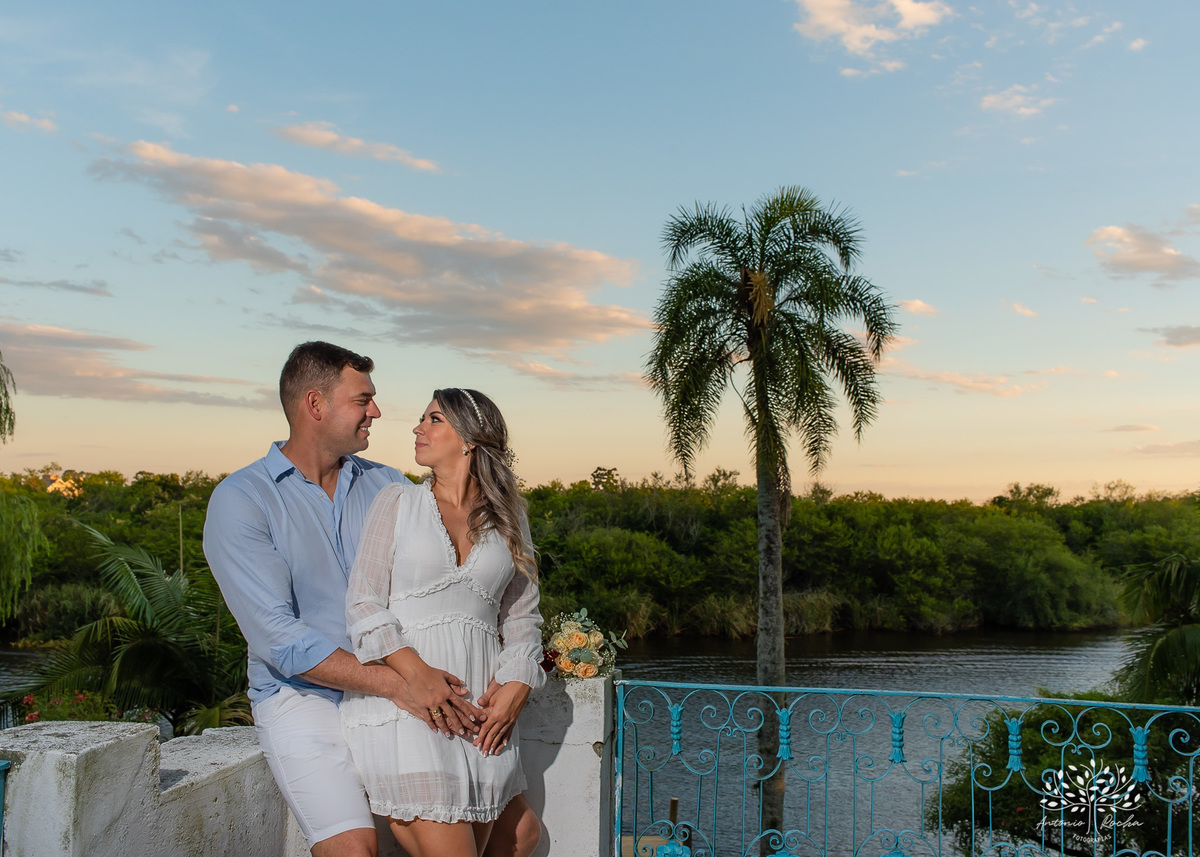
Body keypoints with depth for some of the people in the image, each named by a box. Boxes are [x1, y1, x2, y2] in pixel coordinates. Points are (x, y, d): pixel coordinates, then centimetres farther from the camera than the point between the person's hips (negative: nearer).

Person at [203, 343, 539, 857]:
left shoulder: (387, 486, 10)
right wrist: (394, 683, -24)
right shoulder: (240, 500, -6)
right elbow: (278, 639, -16)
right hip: (305, 698, -4)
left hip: (404, 696, 4)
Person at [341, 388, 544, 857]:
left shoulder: (508, 522, 14)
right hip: (402, 702, -3)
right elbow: (363, 604, 0)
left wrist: (516, 686, -4)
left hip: (481, 709, 3)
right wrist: (415, 672, -14)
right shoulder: (397, 502, 8)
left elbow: (523, 616, 14)